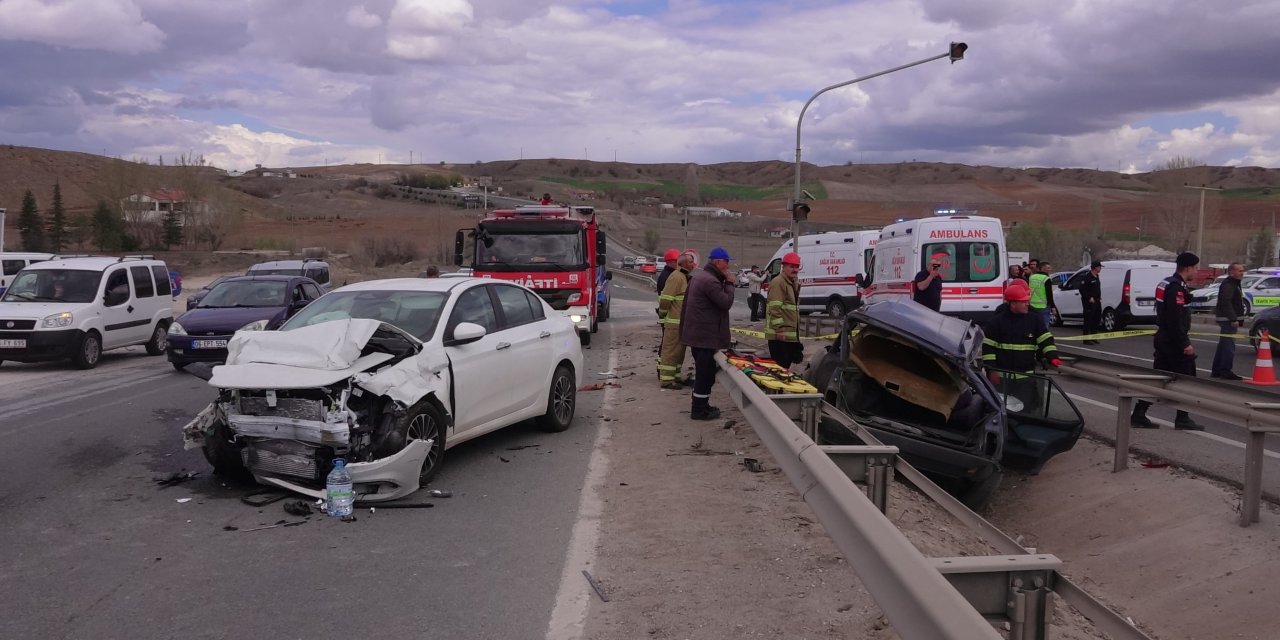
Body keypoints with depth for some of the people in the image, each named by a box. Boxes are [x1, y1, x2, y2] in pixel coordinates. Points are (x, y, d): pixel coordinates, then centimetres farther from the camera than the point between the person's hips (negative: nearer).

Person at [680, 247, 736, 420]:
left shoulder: (699, 276, 14)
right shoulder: (711, 281, -21)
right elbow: (726, 302, -19)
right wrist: (729, 283, -8)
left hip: (695, 333, 11)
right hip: (706, 336, -11)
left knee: (702, 372, 19)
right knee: (706, 373, -4)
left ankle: (702, 405, 28)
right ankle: (699, 410, 2)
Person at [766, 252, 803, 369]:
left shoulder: (794, 283, 20)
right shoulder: (778, 283, -12)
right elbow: (775, 308, -20)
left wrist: (796, 330, 25)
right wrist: (779, 329, -24)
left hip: (791, 334, 10)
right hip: (780, 334, -10)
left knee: (788, 363, 14)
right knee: (781, 366, -10)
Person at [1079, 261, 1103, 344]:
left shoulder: (1097, 277, 16)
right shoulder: (1087, 277, -14)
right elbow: (1082, 290, -18)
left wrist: (1099, 297, 11)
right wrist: (1089, 298, -21)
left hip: (1096, 301, 9)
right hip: (1089, 302, -9)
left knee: (1097, 319, 13)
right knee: (1088, 320, -6)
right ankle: (1087, 339, -3)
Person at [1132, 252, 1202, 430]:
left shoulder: (1166, 283, 14)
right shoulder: (1177, 287, -17)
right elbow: (1176, 319, -24)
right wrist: (1185, 343, -22)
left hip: (1163, 338, 10)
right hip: (1173, 340, -10)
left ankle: (1139, 414, 8)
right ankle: (1182, 419, 7)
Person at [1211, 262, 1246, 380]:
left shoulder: (1234, 284, 20)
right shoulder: (1228, 285, -15)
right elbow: (1226, 303, -25)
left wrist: (1240, 318, 23)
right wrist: (1233, 319, -27)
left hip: (1229, 319, 11)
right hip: (1227, 319, -11)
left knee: (1223, 345, 14)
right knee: (1229, 345, -11)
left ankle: (1216, 371, 19)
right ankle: (1226, 371, -9)